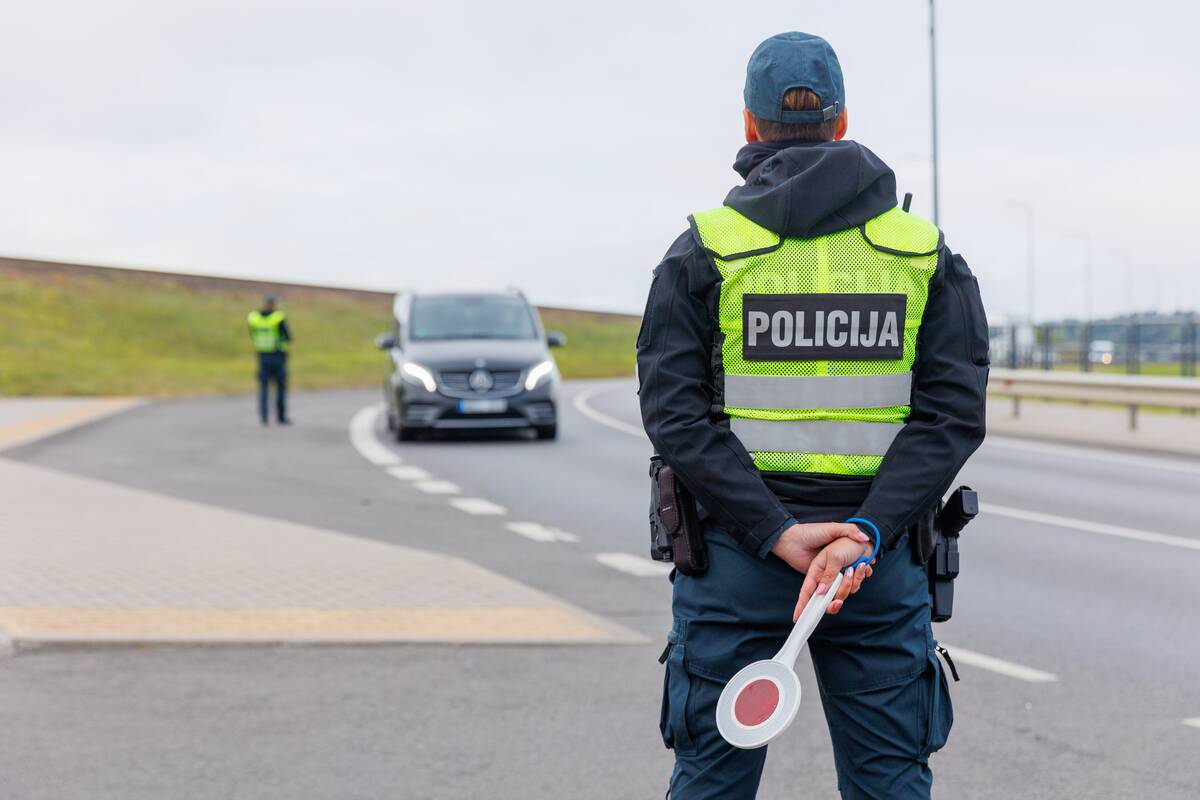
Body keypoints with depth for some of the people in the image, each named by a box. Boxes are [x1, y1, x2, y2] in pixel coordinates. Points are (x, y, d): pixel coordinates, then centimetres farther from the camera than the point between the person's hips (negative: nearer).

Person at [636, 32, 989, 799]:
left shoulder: (704, 252, -1)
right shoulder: (929, 255, 4)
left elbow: (676, 411, -10)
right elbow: (953, 413, -7)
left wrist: (775, 533, -14)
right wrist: (866, 531, -15)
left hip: (735, 561, -1)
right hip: (881, 563, 1)